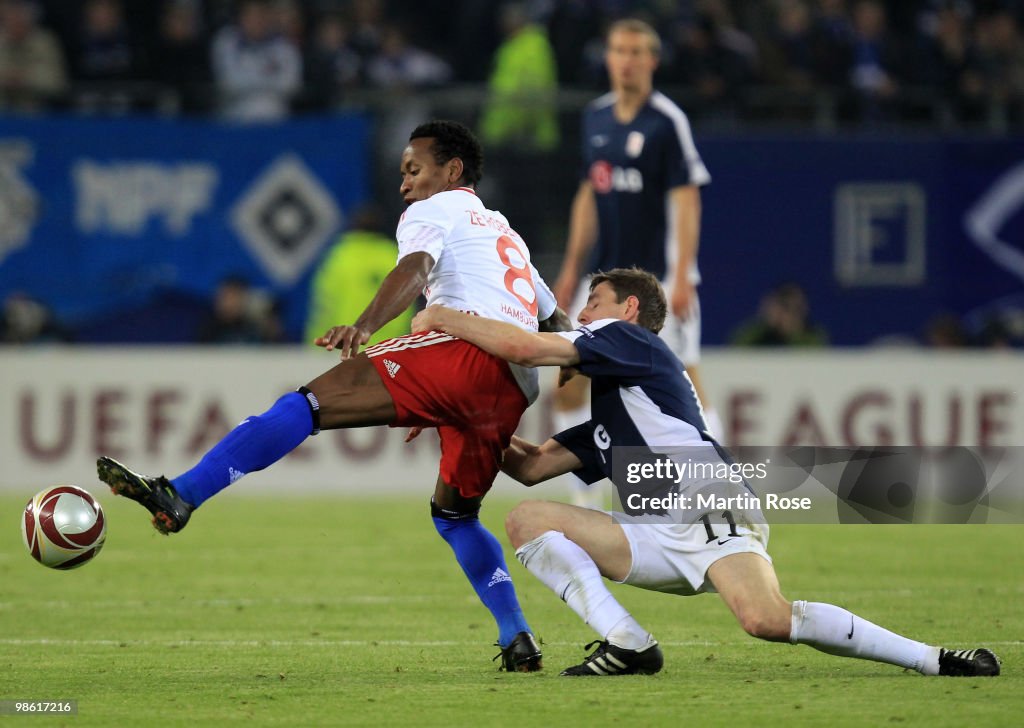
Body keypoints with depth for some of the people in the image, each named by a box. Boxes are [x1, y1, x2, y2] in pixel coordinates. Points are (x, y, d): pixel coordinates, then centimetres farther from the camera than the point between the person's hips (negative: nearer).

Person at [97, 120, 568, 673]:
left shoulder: (434, 212, 16)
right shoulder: (507, 235, 41)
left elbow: (415, 269, -7)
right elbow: (558, 324, 45)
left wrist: (364, 326, -25)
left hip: (467, 347, -8)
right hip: (515, 391, 8)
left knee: (308, 402, -14)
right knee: (453, 511, 25)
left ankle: (178, 497, -29)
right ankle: (518, 643, 16)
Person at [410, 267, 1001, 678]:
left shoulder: (629, 338, 6)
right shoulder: (605, 419, 33)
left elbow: (523, 347, -4)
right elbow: (531, 467, 32)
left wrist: (441, 317, 9)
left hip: (712, 515, -9)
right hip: (658, 539, 9)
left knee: (767, 619, -34)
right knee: (528, 521, -1)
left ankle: (935, 659, -24)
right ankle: (628, 645, -13)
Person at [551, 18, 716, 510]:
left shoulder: (668, 121, -10)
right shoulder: (596, 118, 10)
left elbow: (686, 200, -13)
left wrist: (682, 277, -20)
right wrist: (572, 267, 17)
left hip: (658, 279, -7)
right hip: (606, 277, 7)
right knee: (569, 380, 3)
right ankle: (583, 499, 13)